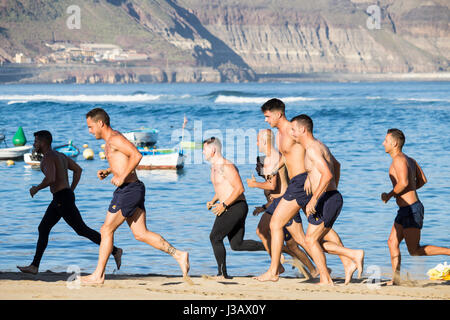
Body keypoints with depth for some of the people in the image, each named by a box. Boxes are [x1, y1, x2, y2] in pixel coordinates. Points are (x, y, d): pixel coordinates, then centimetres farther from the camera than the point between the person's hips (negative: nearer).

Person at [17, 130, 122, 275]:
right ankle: (34, 266, 13)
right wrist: (71, 190, 23)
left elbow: (50, 179, -29)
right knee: (43, 229, 11)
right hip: (59, 200, 11)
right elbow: (78, 170, 24)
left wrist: (36, 188, -12)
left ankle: (115, 251, -2)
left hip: (63, 199, -11)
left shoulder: (47, 157, -14)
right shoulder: (60, 155, 17)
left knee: (82, 230, -6)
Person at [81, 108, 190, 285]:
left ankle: (98, 275, 2)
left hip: (128, 189, -10)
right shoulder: (111, 140, 19)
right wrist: (107, 171, 18)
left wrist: (122, 178, -21)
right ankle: (178, 255, 4)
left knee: (106, 230, -3)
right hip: (133, 190, 10)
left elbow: (136, 155, -24)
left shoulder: (114, 139, -12)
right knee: (141, 234, 8)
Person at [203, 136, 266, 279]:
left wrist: (224, 205, -22)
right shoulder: (214, 166, 16)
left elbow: (239, 188, -20)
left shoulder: (227, 167, -16)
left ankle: (222, 273, 1)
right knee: (237, 244, 10)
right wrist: (213, 201, 14)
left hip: (236, 207, -10)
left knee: (215, 237, -6)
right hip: (231, 208, 10)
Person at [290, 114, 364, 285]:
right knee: (316, 241, 12)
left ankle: (326, 280, -2)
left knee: (311, 240, -4)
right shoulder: (319, 145, 18)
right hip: (333, 197, 10)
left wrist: (314, 199, -26)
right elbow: (336, 165, 36)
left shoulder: (312, 148, -14)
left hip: (327, 200, -10)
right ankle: (354, 255, 7)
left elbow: (327, 174, -26)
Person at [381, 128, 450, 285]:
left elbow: (404, 182, -28)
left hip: (411, 209, -10)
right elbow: (422, 180, 20)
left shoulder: (399, 159, -15)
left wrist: (389, 195, -13)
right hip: (407, 210, 10)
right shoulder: (409, 160, 14)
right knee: (392, 243, 9)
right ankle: (396, 278, 9)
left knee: (415, 251, -6)